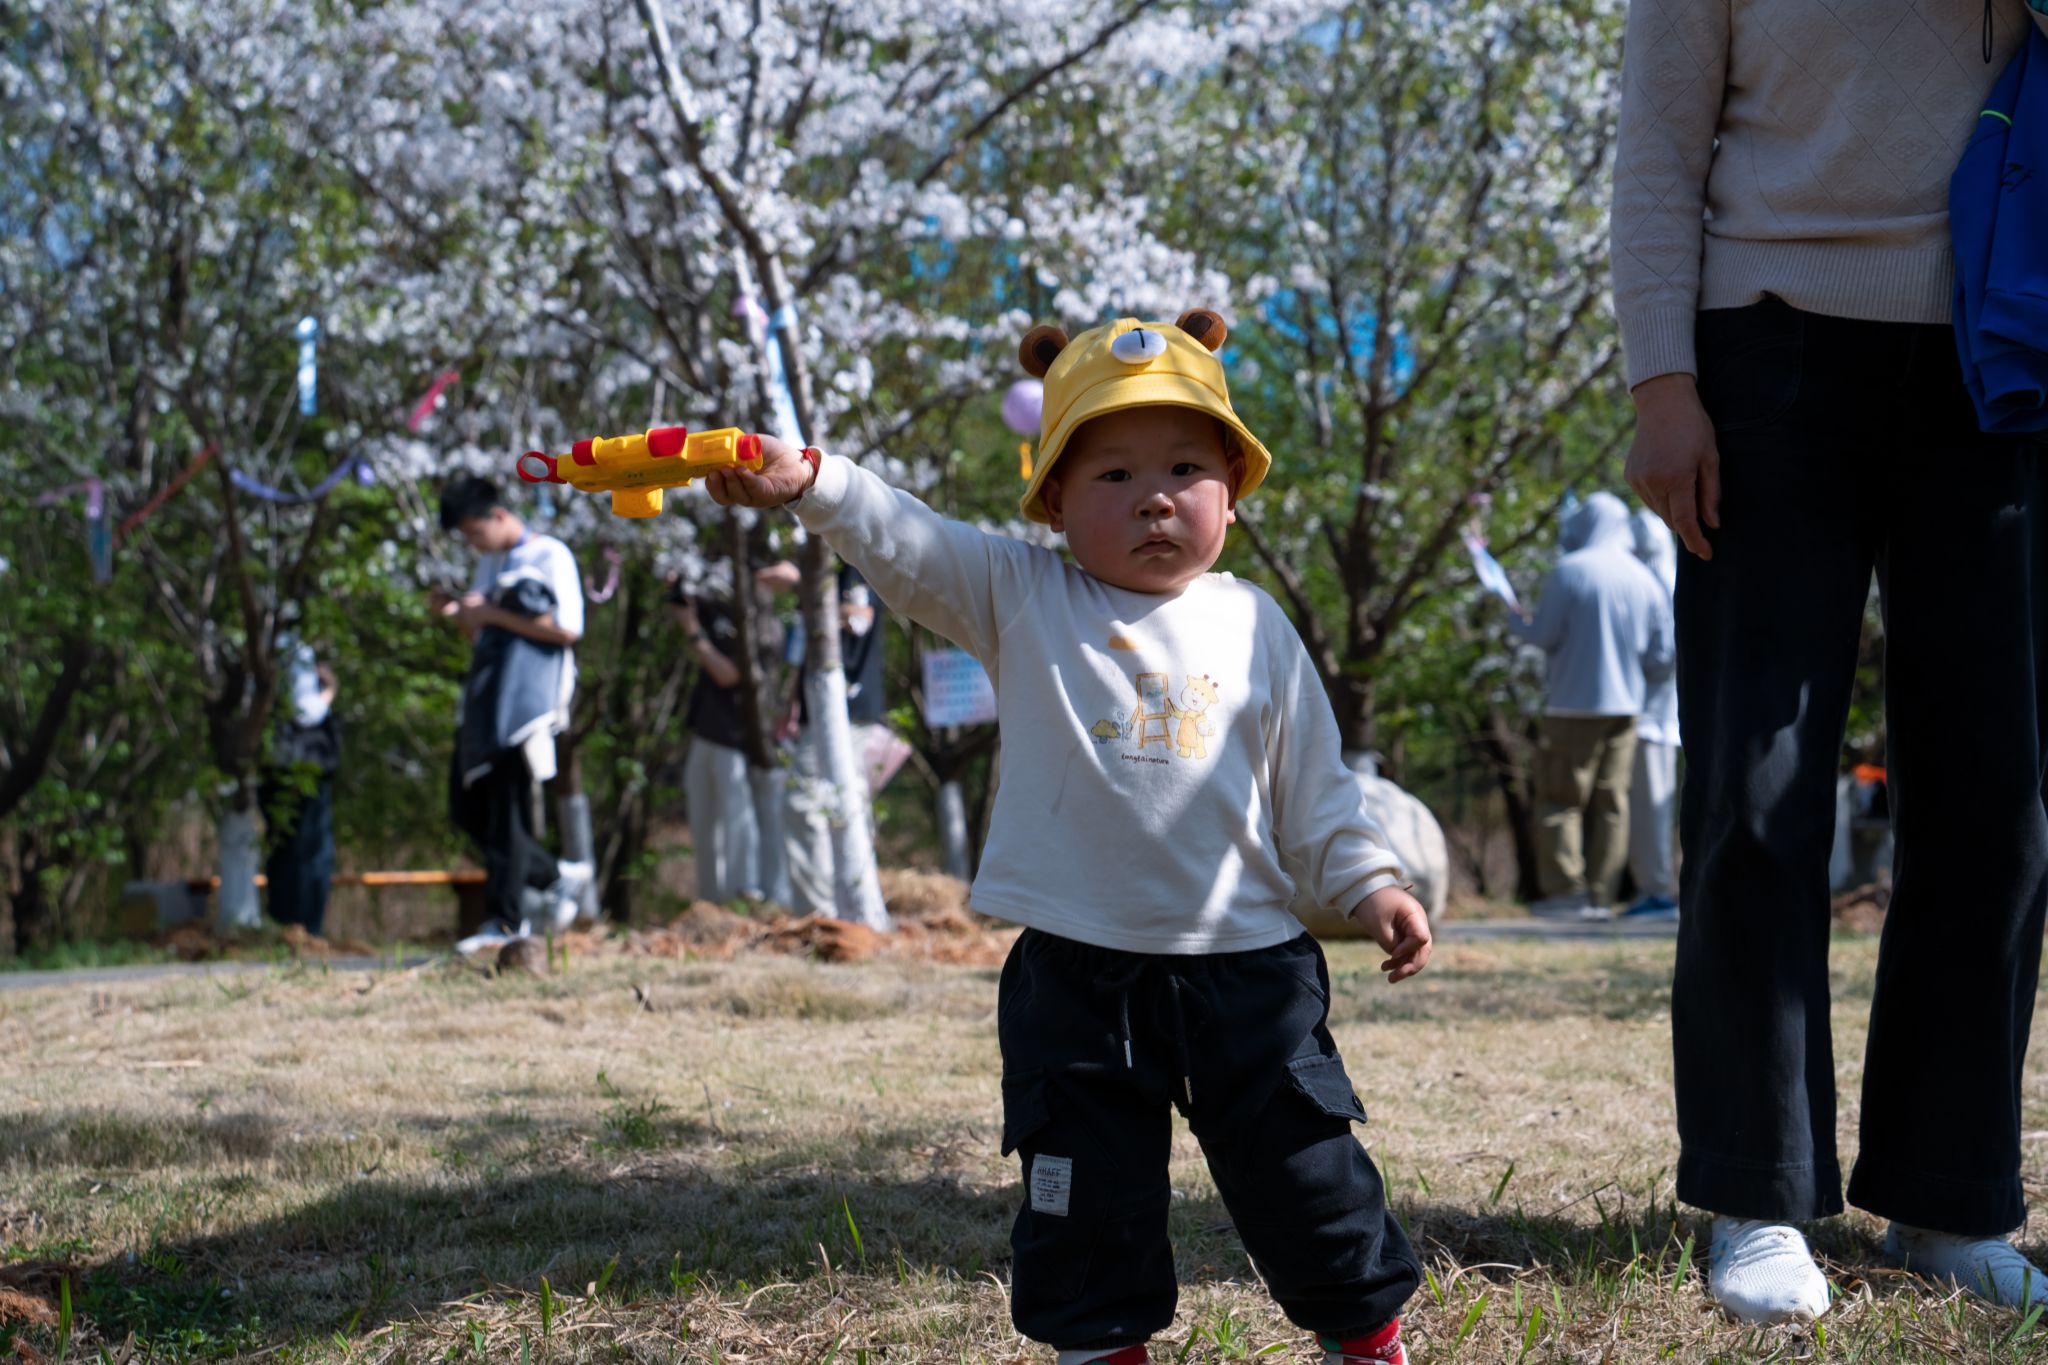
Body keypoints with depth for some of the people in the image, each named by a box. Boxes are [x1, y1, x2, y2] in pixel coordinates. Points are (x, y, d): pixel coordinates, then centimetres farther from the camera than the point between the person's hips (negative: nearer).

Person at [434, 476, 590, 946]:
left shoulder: (550, 556, -4)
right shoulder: (488, 564, 20)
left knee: (510, 813, -7)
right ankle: (555, 877, 19)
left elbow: (568, 629, -14)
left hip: (528, 698, -8)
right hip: (485, 696, 8)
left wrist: (493, 613, -13)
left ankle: (507, 921, -2)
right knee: (468, 806, 6)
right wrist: (456, 612, 5)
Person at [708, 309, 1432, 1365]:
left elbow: (1312, 784, 11)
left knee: (1304, 1169, 8)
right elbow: (906, 545, -13)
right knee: (1089, 1196, 6)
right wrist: (806, 481, -28)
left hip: (1244, 965, 1)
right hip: (1077, 972, -1)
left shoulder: (1255, 627, 5)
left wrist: (1371, 883, 2)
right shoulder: (1018, 602, 0)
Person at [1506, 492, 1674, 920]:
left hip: (1574, 704, -5)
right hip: (1624, 705, 5)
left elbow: (1545, 635, -8)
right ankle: (1601, 896, 5)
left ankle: (1566, 891, -5)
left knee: (1560, 799, 0)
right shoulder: (1644, 580, 7)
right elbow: (1661, 657, 6)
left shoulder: (1570, 571, -8)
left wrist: (1516, 621, 12)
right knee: (1610, 803, 6)